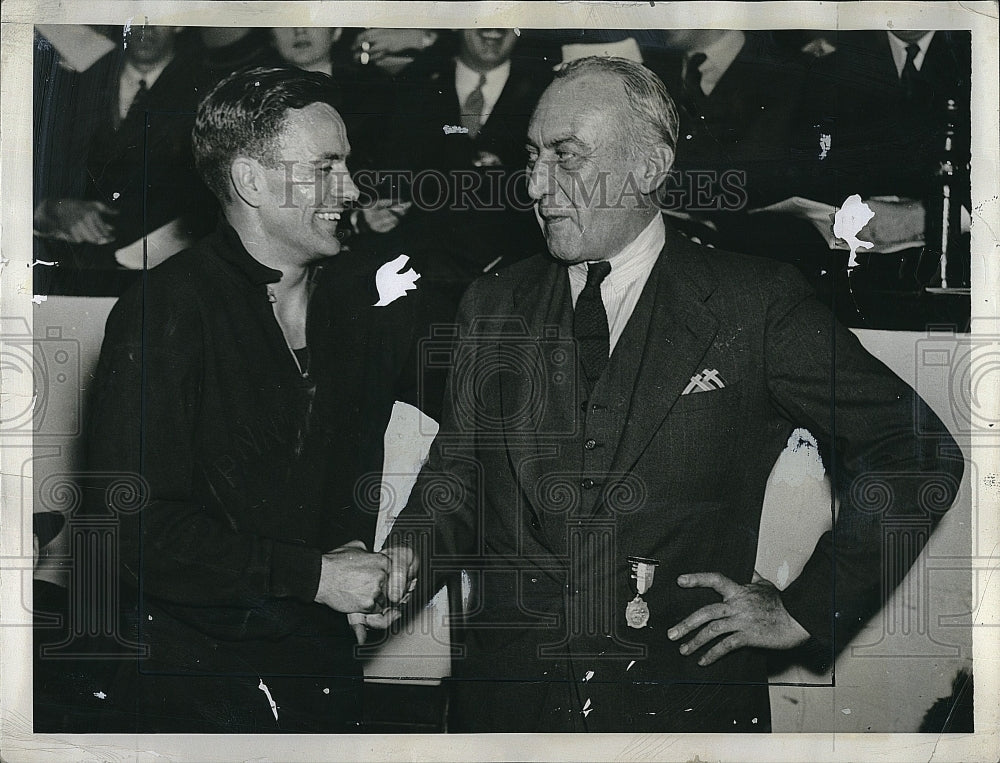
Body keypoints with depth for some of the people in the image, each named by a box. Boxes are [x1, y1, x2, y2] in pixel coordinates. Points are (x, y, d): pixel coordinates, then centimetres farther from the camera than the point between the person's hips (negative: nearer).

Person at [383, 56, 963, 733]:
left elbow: (916, 453, -4)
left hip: (686, 700, -3)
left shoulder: (758, 303, -7)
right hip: (510, 696, 4)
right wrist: (409, 560, -11)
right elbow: (456, 474, 10)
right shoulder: (493, 307, 6)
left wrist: (802, 610, -6)